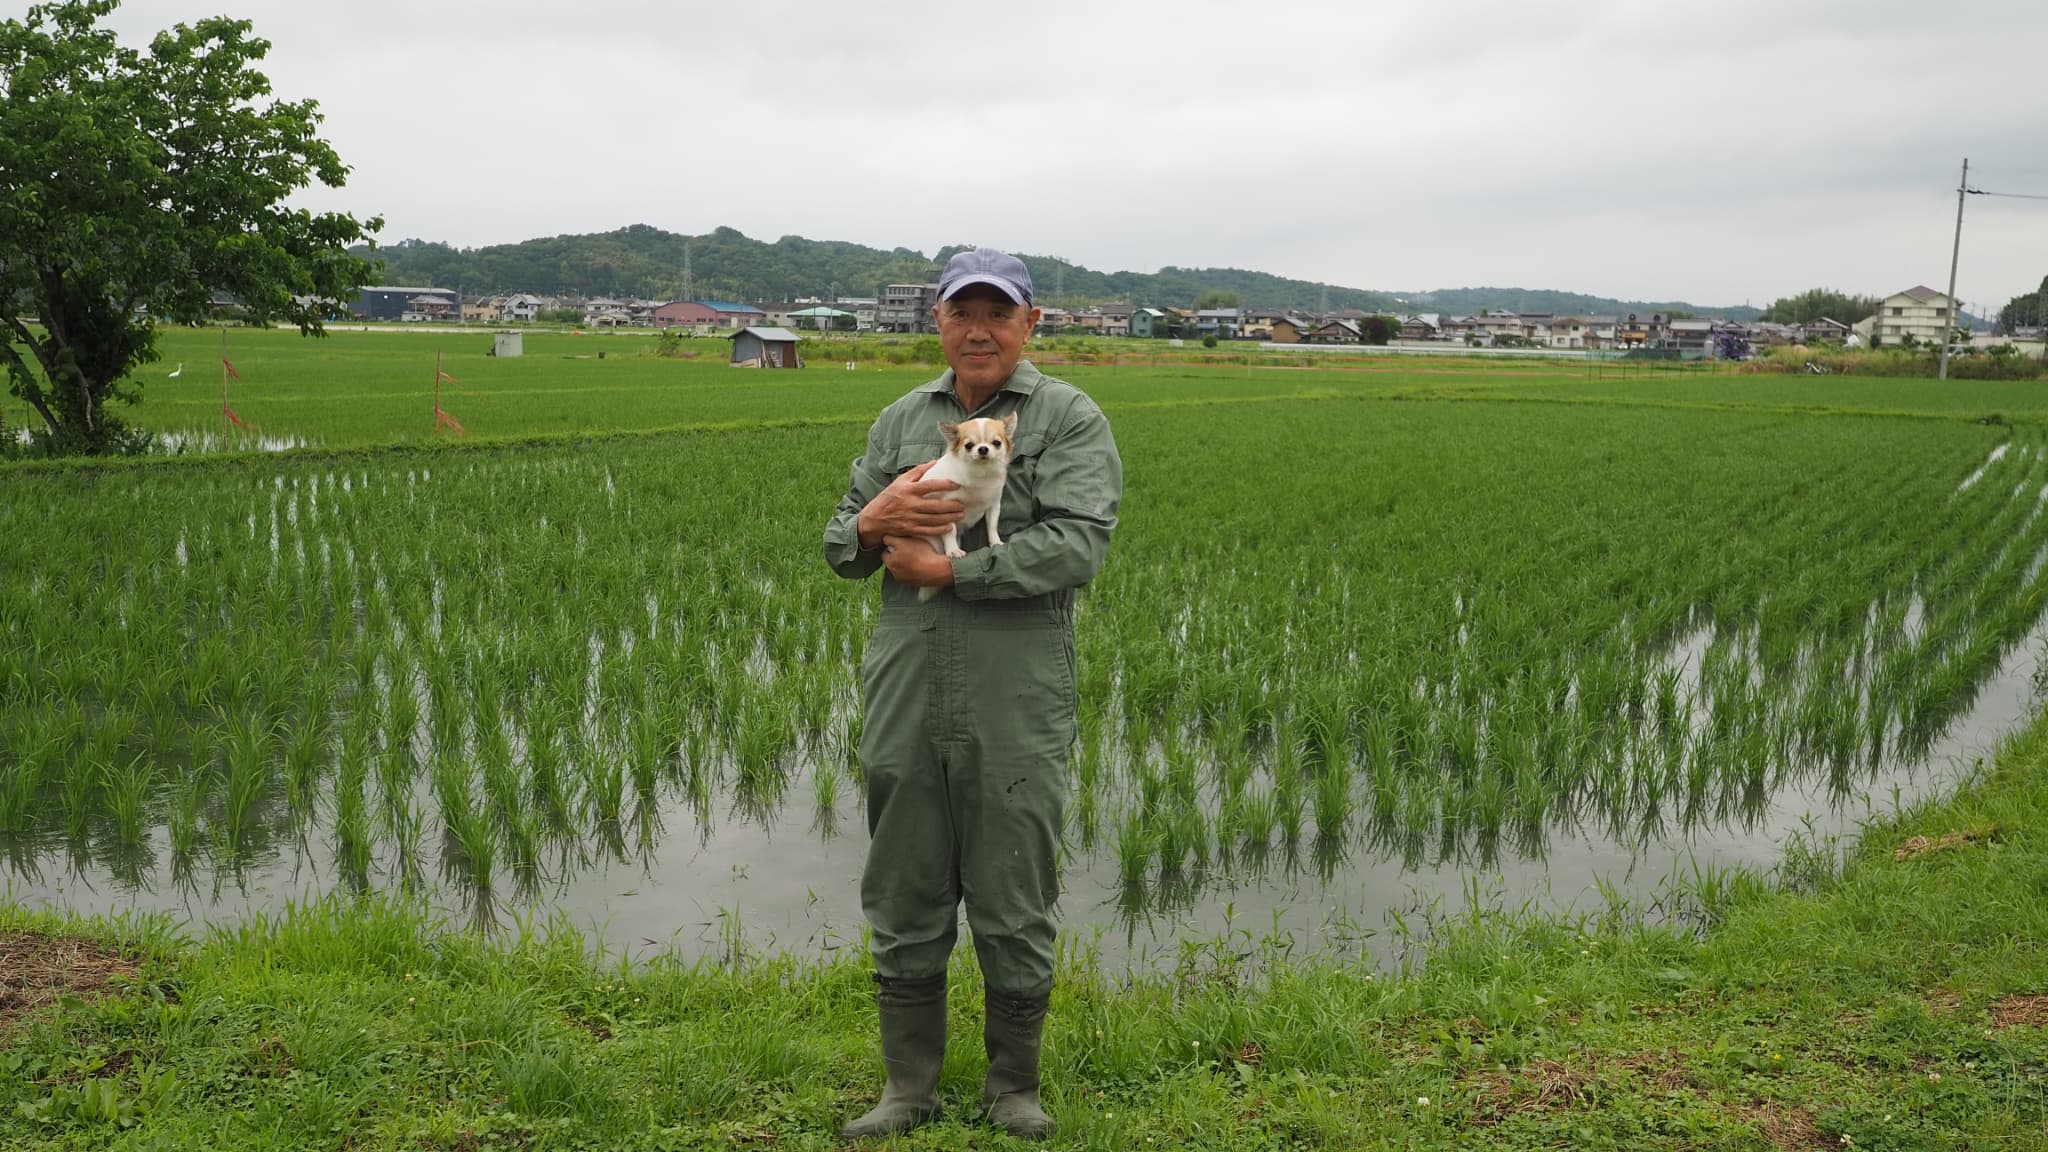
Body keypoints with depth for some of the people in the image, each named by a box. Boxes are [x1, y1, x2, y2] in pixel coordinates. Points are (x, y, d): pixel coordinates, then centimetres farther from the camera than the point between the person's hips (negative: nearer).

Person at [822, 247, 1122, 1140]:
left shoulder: (1070, 420, 0)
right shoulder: (900, 421, 14)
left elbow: (1079, 547, -15)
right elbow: (840, 551, 13)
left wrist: (947, 570, -15)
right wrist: (872, 522, -11)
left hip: (1017, 710, -4)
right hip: (905, 705, 4)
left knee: (1015, 913, 7)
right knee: (904, 903, 12)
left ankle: (1014, 1088, 26)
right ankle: (909, 1089, 28)